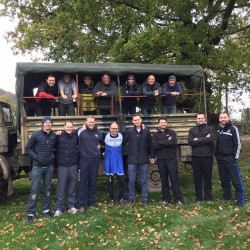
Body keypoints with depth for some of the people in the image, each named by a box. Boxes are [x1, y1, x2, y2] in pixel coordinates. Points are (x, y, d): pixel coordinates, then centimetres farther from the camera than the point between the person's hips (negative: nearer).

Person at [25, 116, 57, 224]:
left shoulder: (54, 136, 1)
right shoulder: (36, 135, -7)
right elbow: (28, 148, -2)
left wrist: (53, 156, 4)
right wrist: (35, 157, -10)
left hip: (49, 166, 3)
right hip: (37, 166, -3)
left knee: (47, 189, 12)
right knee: (34, 190, -1)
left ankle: (46, 209, 25)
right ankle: (31, 213, 7)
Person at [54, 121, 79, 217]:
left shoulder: (76, 137, 6)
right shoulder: (59, 136, 1)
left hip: (73, 165, 2)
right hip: (62, 165, -2)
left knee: (72, 186, 9)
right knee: (61, 187, 0)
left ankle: (71, 206, 20)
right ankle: (59, 208, 7)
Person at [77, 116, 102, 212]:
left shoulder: (98, 132, 9)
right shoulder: (80, 131, -4)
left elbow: (101, 141, 26)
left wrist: (99, 146, 11)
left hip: (95, 160, 3)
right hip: (84, 159, -3)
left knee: (93, 182, 9)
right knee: (83, 182, -1)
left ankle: (91, 202, 21)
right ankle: (81, 204, 8)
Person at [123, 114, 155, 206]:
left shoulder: (146, 131, 1)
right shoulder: (129, 131, -1)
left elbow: (150, 144, 6)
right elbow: (123, 142, 4)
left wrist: (152, 156, 8)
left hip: (144, 160, 1)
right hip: (132, 160, 0)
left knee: (144, 181, 8)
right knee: (131, 181, 5)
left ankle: (144, 199, 18)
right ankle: (131, 199, 18)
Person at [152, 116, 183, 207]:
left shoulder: (172, 132, 4)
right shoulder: (156, 134, 8)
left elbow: (172, 143, -15)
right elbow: (154, 145, -9)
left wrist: (160, 142, -9)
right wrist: (166, 142, -11)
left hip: (171, 159, -2)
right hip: (161, 160, 2)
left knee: (175, 179, 0)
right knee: (164, 180, 9)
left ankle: (178, 199, 7)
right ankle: (166, 199, 19)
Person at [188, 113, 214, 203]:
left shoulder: (210, 129, 4)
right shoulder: (192, 130, 9)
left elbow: (211, 139, -16)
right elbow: (190, 142, -8)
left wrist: (198, 140, -11)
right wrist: (204, 140, -13)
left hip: (207, 156, -1)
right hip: (196, 156, 2)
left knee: (207, 177, 6)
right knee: (197, 178, 7)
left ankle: (208, 197, 17)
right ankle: (198, 198, 17)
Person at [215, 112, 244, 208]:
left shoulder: (233, 129, -7)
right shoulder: (217, 129, 9)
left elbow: (238, 144, -8)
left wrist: (236, 157, -12)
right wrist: (216, 155, 10)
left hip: (231, 159, -5)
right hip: (220, 159, 5)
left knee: (236, 180, -4)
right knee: (224, 179, 13)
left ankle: (240, 201, 2)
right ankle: (227, 197, 26)